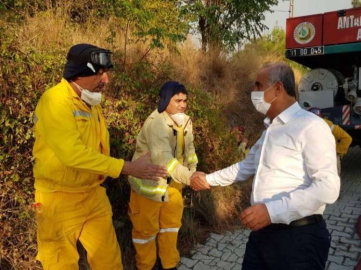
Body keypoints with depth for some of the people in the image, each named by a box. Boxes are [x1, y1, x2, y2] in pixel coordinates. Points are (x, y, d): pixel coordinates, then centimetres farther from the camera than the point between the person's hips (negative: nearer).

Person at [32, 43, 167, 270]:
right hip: (61, 199, -7)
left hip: (94, 194, 7)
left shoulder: (91, 101, 5)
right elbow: (72, 153, -31)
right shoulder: (55, 101, -21)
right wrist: (129, 168, -30)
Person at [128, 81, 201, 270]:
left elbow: (189, 149, 10)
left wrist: (193, 171, -3)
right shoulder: (155, 123, -27)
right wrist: (189, 177, -47)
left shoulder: (185, 121, -1)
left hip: (172, 183, 8)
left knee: (171, 222, 20)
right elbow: (162, 158, -40)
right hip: (149, 182, -7)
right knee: (146, 227, 9)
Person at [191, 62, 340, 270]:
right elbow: (247, 166, 23)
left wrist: (272, 210, -27)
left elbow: (327, 187, -22)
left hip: (298, 237, -8)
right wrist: (209, 179, 22)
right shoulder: (270, 130, 14)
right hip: (262, 232, 8)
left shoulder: (311, 126, -15)